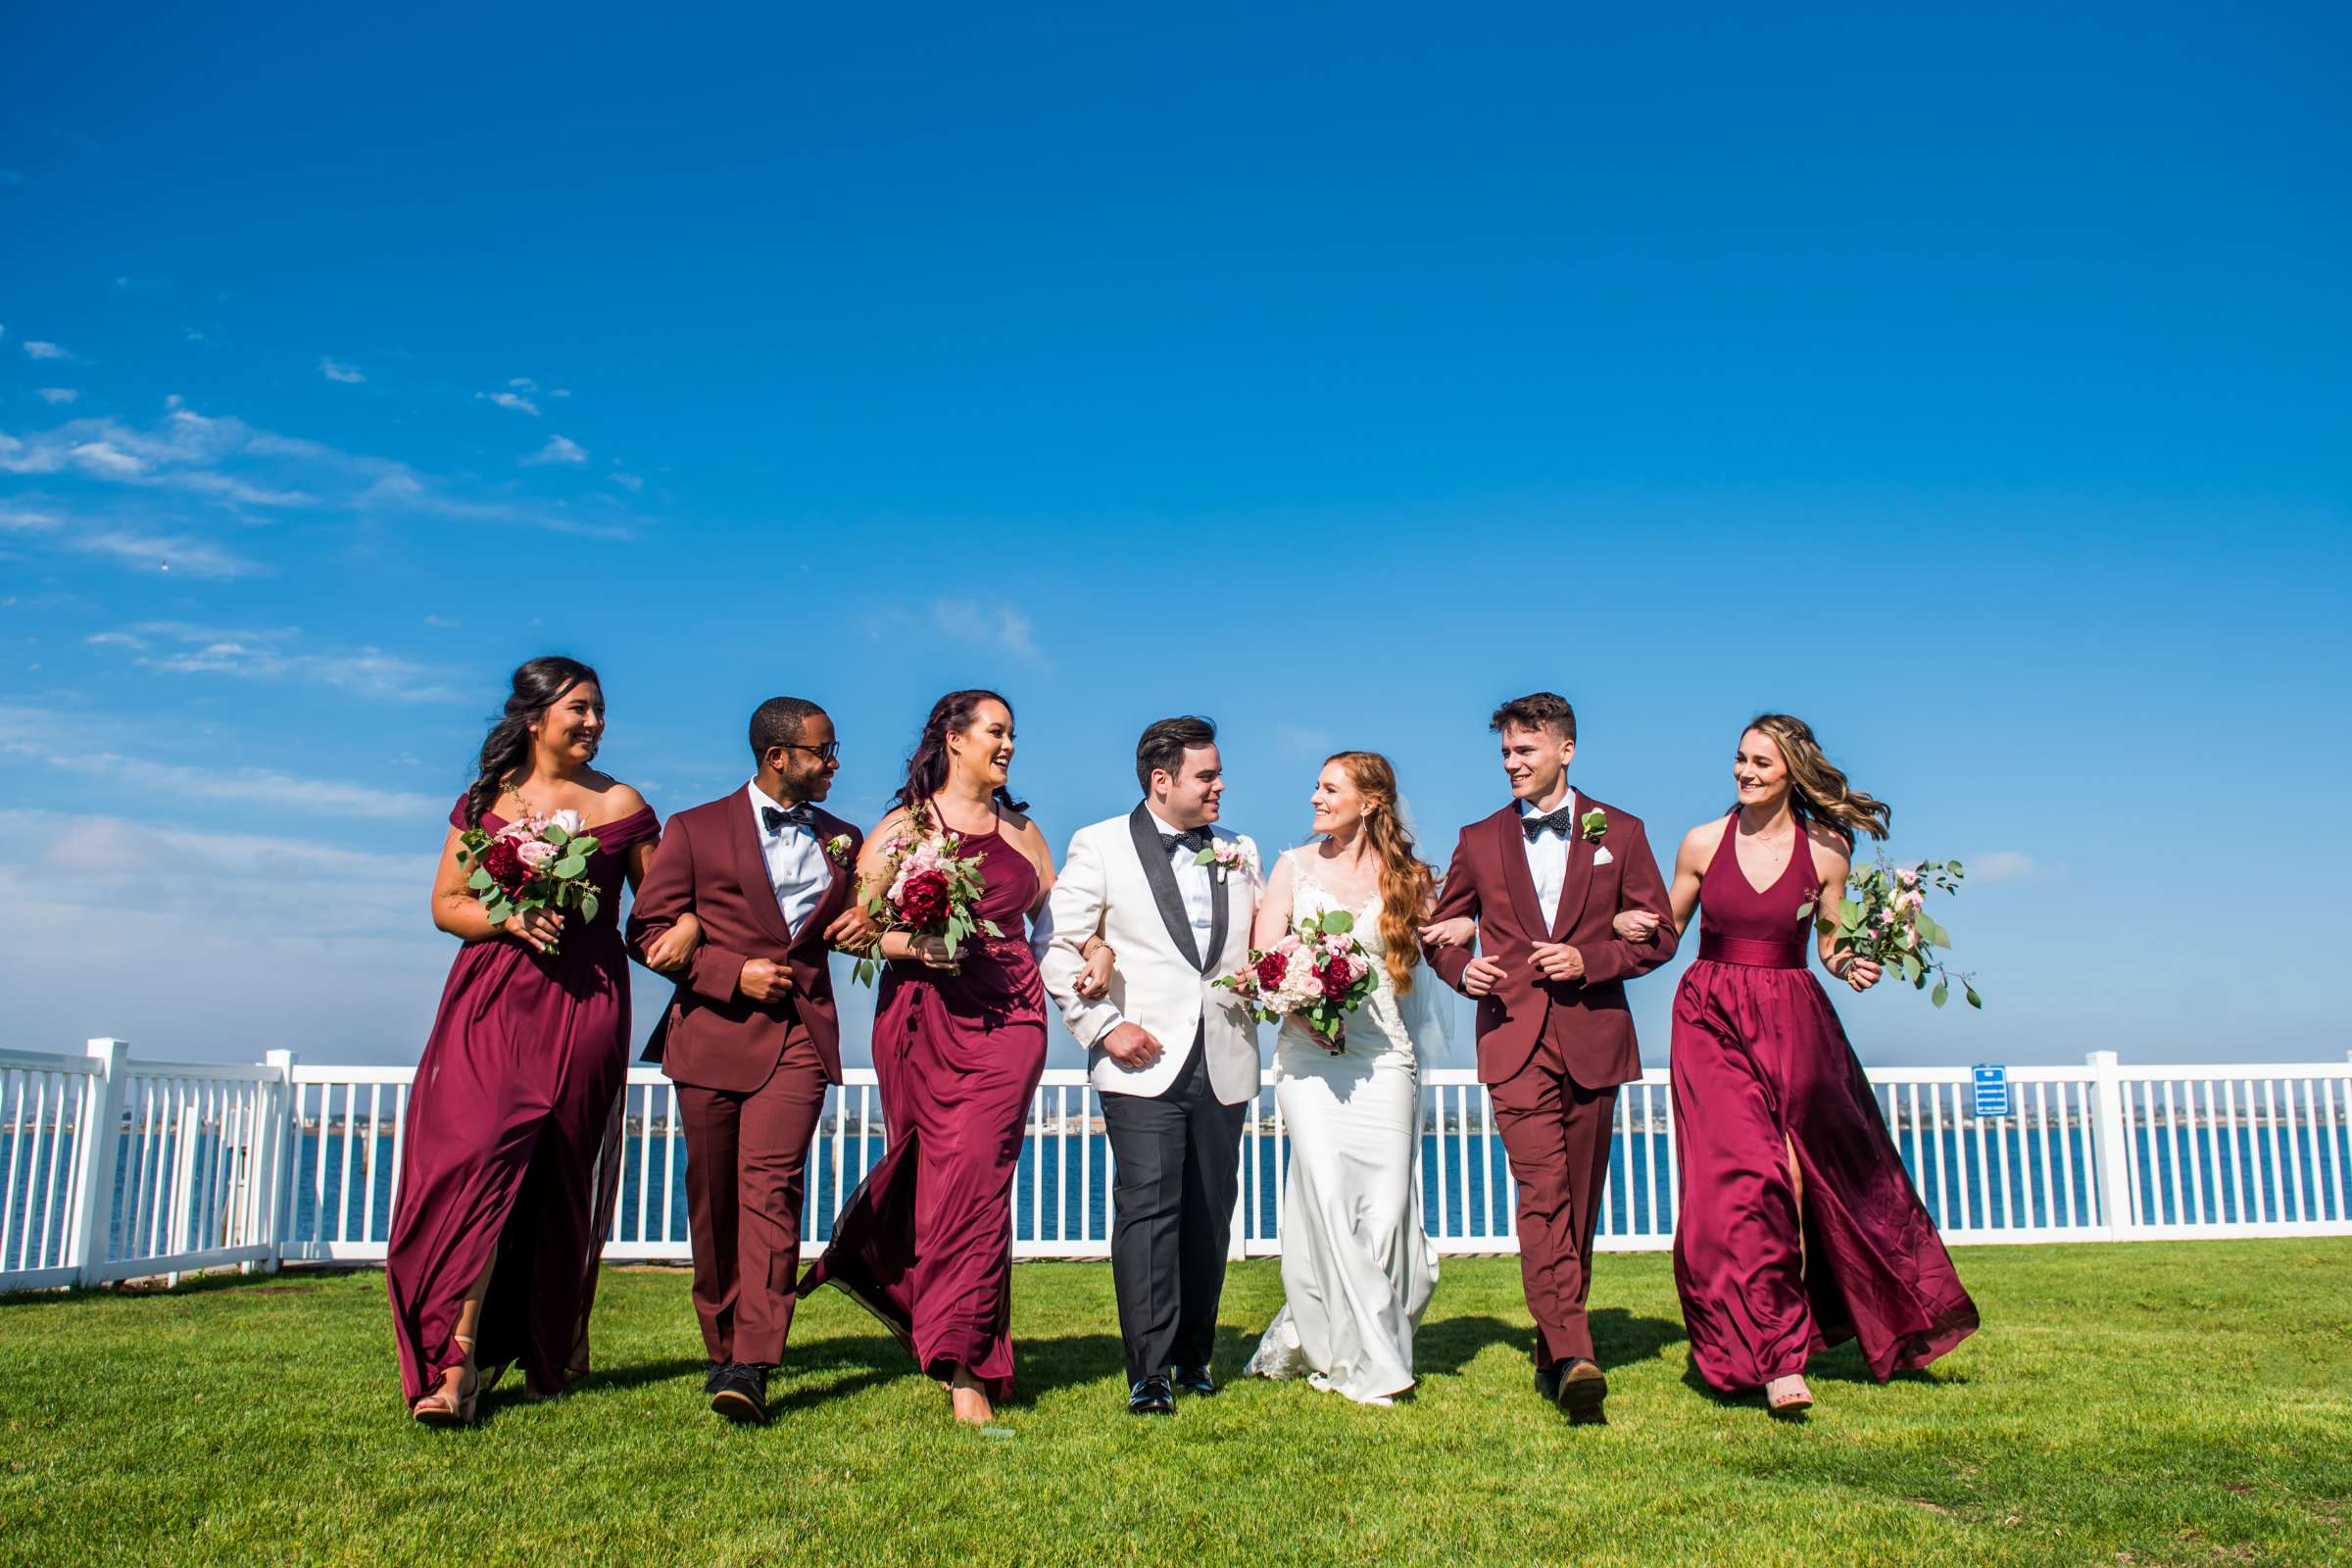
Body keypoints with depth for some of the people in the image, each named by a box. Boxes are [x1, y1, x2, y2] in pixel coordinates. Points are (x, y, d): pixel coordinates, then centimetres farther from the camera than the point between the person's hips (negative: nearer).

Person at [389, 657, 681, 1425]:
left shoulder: (620, 806, 7)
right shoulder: (485, 800, 10)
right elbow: (446, 904, 10)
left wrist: (687, 928, -11)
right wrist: (509, 918, -10)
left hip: (584, 999, -1)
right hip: (491, 996, 1)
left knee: (563, 1174, 5)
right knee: (477, 1156, -12)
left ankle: (559, 1345, 25)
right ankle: (458, 1364, -11)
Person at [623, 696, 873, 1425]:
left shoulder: (841, 840, 16)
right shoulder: (696, 830, 4)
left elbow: (848, 921, 28)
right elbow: (648, 930, 1)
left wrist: (866, 922, 2)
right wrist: (734, 974, -12)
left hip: (800, 1033, 1)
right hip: (714, 1031, -1)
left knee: (770, 1186, -14)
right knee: (713, 1198, 6)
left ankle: (752, 1366, -18)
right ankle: (723, 1349, 22)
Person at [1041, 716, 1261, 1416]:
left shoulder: (1239, 855, 15)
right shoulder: (1100, 846, 2)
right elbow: (1061, 950, -1)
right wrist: (1104, 1026, -10)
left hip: (1223, 1064, 4)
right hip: (1143, 1062, -4)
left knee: (1210, 1216, 9)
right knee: (1147, 1210, -9)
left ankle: (1194, 1358, 23)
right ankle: (1149, 1376, -3)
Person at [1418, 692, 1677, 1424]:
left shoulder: (1619, 833, 8)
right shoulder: (1480, 840, 11)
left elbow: (1659, 935, 6)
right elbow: (1441, 930, 18)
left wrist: (1589, 961, -10)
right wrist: (1460, 966, -4)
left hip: (1592, 1035, 1)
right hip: (1514, 1039, -1)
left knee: (1580, 1199, 8)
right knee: (1542, 1191, -15)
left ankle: (1553, 1350, 21)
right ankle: (1572, 1356, -20)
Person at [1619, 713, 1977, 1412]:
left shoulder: (1826, 851, 2)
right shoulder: (1702, 844, 2)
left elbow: (1831, 949, 9)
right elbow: (1668, 929, 11)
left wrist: (1851, 965, -12)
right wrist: (1631, 925, -9)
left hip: (1795, 1024, 1)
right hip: (1711, 1021, -1)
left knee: (1808, 1176, 2)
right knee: (1742, 1178, -12)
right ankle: (1779, 1357, -9)